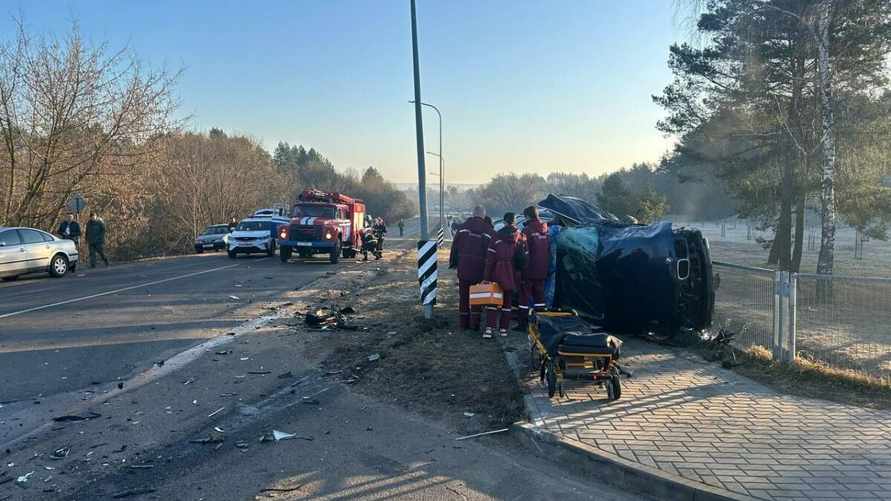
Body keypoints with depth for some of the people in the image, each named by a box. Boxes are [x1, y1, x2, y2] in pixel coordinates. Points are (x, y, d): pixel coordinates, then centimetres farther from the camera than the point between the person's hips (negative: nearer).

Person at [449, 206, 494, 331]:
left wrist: (453, 262, 9)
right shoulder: (488, 230, 0)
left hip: (463, 266, 1)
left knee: (463, 295, 10)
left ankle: (463, 322, 15)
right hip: (479, 268, -1)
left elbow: (455, 246, 2)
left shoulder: (463, 227, 2)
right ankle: (474, 323, 8)